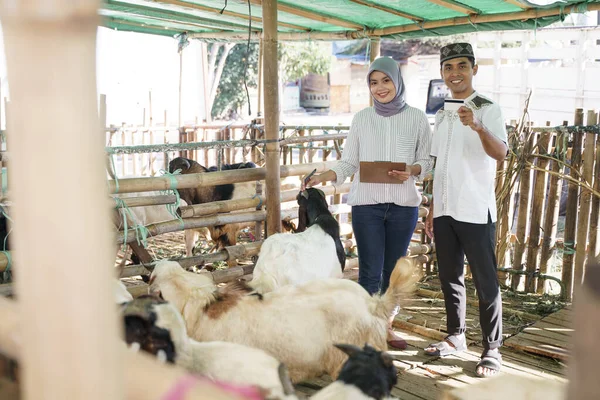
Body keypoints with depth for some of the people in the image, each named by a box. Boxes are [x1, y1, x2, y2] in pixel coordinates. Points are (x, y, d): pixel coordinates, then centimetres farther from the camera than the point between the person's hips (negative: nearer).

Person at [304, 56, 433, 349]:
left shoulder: (416, 118, 3)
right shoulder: (362, 118, 4)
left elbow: (427, 160, 6)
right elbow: (349, 162, 3)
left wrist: (412, 171, -15)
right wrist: (323, 177, -14)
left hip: (403, 204, 1)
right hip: (366, 203, -1)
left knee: (394, 270, 12)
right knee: (370, 273, -2)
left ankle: (387, 326, 29)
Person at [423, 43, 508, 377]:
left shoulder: (488, 110, -6)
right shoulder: (442, 114, 13)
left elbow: (500, 153, -23)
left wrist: (477, 126, -41)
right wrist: (433, 208, 15)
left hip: (476, 211, -6)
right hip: (445, 210, 7)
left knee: (486, 281, -1)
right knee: (449, 277, 14)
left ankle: (493, 349, 9)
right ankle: (456, 337, 28)